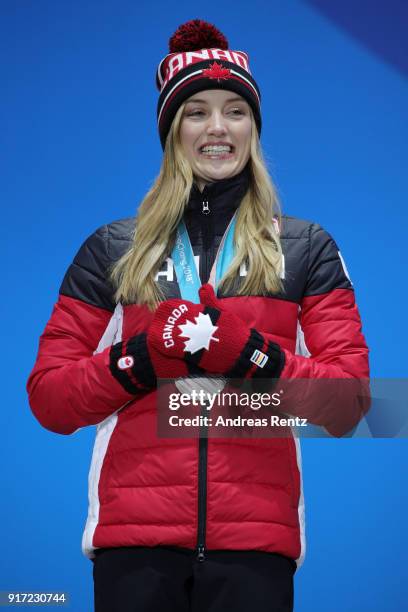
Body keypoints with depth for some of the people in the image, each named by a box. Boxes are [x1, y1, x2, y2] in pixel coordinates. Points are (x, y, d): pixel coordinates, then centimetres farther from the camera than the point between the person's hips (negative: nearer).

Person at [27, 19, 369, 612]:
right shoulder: (111, 249, 11)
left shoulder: (307, 249, 10)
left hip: (255, 540, 0)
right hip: (134, 536, 0)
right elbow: (49, 398, 7)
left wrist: (251, 355, -13)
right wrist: (142, 358, -10)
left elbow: (347, 403, 3)